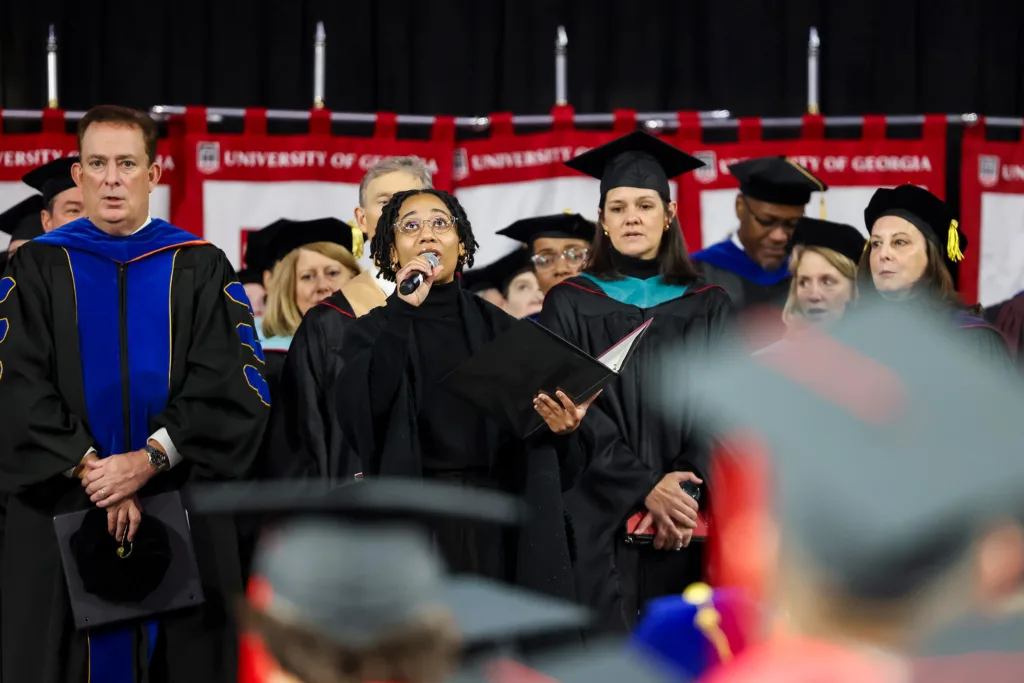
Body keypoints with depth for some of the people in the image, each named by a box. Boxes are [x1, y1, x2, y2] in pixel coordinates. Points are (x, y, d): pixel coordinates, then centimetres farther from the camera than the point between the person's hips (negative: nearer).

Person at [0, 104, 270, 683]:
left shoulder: (201, 270, 7)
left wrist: (150, 459, -15)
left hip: (181, 514, 0)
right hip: (62, 518, 0)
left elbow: (232, 388, -4)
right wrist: (87, 469, -16)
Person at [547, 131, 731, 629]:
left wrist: (684, 487, -14)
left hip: (686, 530, 2)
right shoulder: (570, 304, 6)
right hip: (600, 524, -2)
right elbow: (574, 406, -3)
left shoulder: (708, 307, 12)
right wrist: (644, 488, -15)